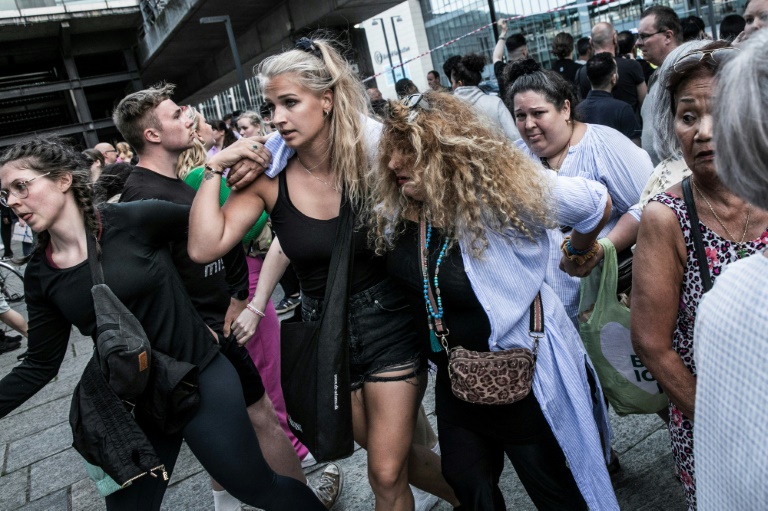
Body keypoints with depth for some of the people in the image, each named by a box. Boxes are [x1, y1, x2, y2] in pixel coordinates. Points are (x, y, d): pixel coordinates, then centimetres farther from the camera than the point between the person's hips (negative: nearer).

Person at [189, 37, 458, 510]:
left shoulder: (371, 157, -13)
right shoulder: (268, 178, -8)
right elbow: (204, 247, -14)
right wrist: (215, 170, -16)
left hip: (388, 325, -3)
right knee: (395, 457, 19)